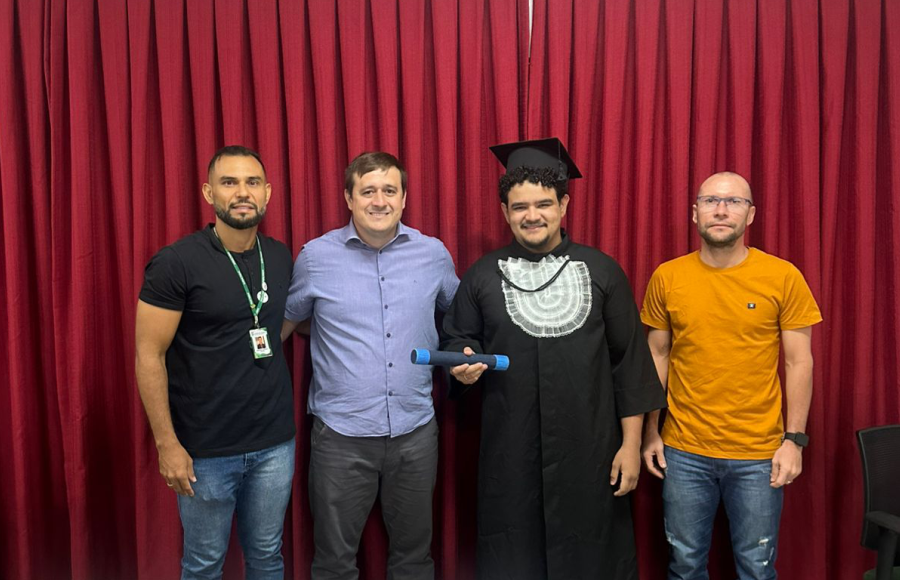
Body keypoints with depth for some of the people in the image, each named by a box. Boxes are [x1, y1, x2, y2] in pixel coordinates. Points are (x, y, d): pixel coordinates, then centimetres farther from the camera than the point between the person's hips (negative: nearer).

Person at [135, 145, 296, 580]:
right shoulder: (176, 263, -12)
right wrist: (167, 444, -12)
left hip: (275, 442, 4)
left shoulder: (281, 257, 2)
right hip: (205, 450, -4)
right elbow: (148, 356, -11)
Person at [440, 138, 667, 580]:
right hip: (509, 453, 1)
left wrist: (631, 443, -1)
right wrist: (464, 362, -11)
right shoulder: (482, 276, 4)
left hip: (588, 451, 0)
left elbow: (629, 361, 2)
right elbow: (456, 340, 12)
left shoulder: (601, 271, 2)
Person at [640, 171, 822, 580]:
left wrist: (794, 439, -5)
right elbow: (657, 357, 5)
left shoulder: (783, 277, -5)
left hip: (759, 455, -1)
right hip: (683, 452, 1)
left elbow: (798, 362, -1)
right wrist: (650, 432, 5)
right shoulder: (667, 277, -1)